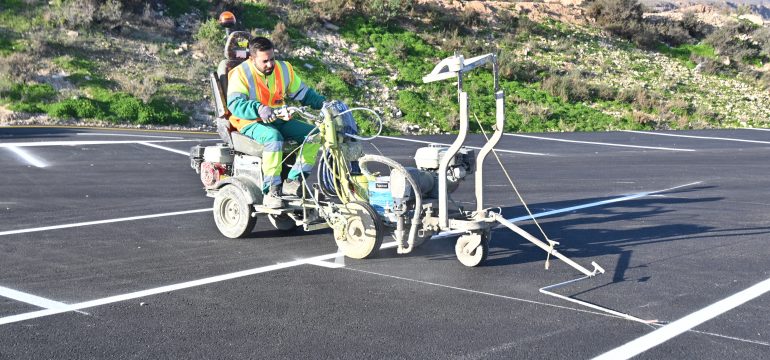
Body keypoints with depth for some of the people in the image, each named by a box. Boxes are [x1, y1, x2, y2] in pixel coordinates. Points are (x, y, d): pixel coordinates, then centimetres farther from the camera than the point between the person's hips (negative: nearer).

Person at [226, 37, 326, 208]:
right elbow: (234, 104, -25)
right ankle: (271, 191, -33)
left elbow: (303, 93, 14)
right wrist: (259, 108, -43)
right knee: (274, 137, -39)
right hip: (251, 123, -6)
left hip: (279, 120, 6)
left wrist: (323, 103, -2)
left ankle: (293, 181, -15)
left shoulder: (284, 69, 6)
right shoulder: (240, 74, -11)